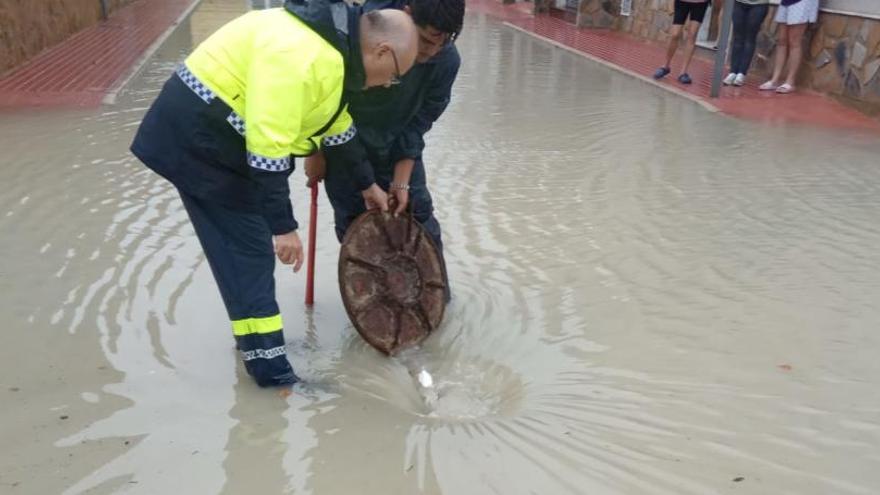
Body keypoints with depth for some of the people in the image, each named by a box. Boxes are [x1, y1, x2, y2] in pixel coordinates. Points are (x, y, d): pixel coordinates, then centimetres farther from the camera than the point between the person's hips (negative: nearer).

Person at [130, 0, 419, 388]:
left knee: (249, 243, 18)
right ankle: (268, 364, 1)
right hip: (195, 137, -10)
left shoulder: (336, 46, 4)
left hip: (222, 137, 10)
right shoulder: (298, 54, -30)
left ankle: (254, 336, 34)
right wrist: (283, 225, -26)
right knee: (246, 246, -6)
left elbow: (339, 126, 16)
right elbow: (268, 150, -32)